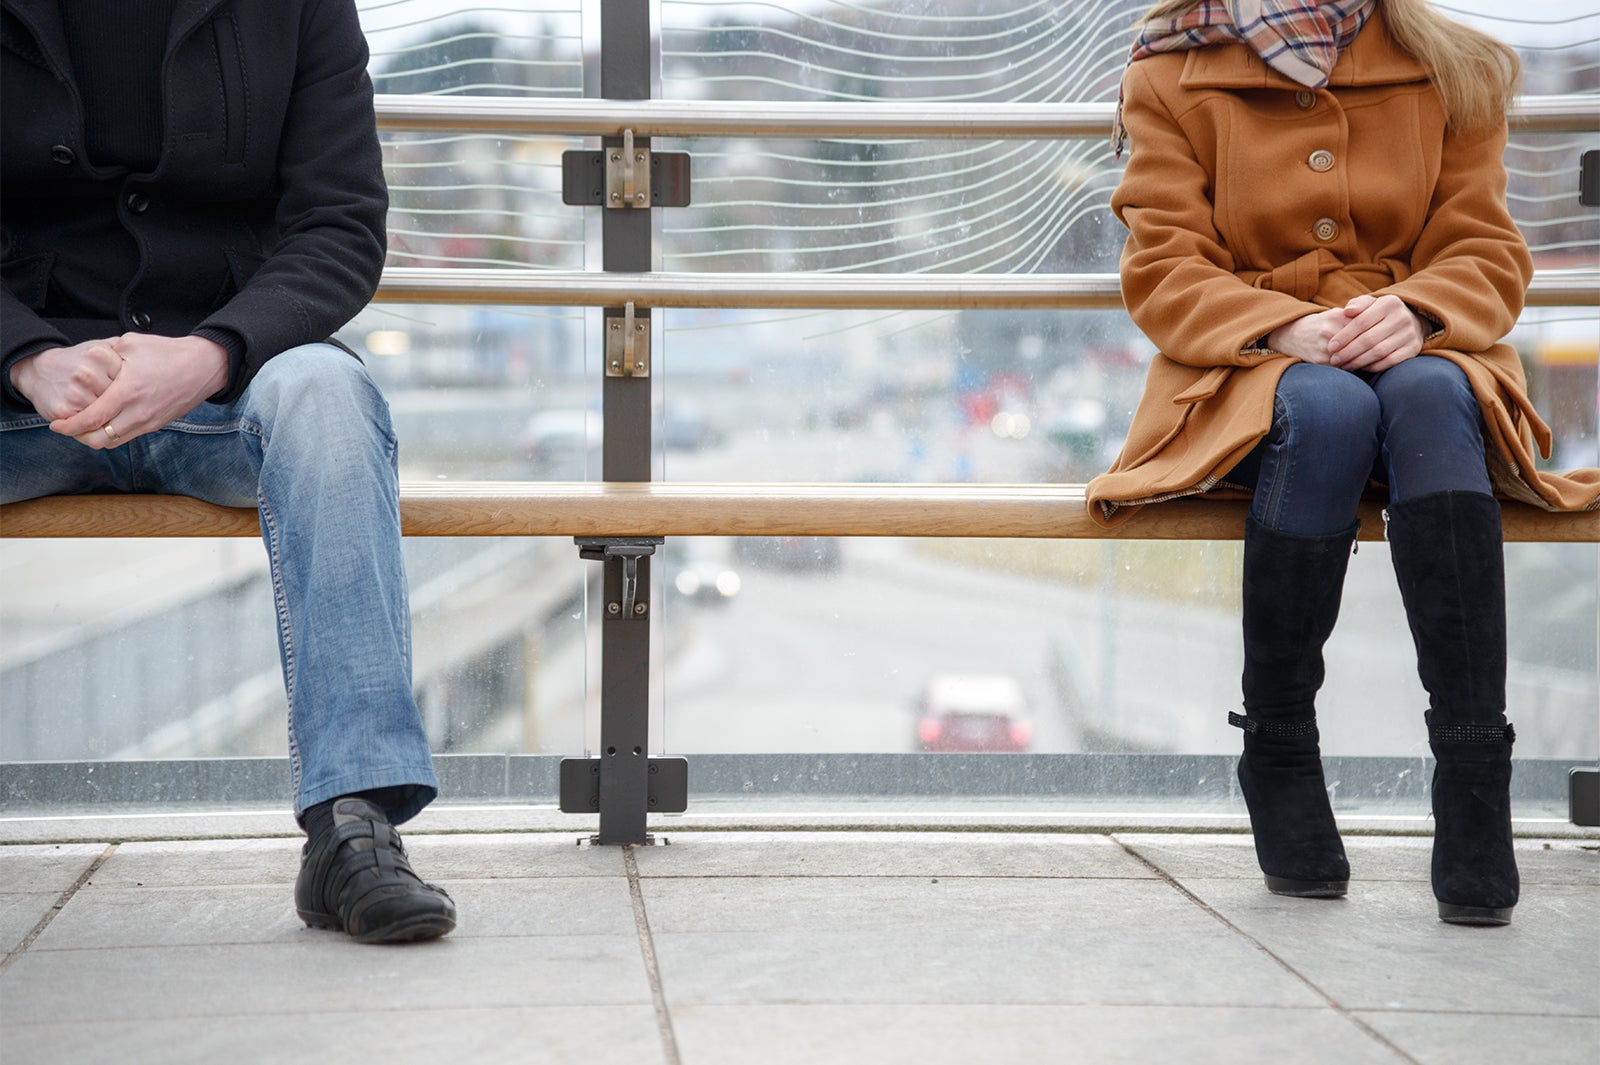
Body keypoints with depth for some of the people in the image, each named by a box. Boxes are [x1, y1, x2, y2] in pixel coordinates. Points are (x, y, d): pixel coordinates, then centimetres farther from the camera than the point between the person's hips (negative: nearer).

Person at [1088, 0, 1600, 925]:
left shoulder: (1454, 75, 11)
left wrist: (1417, 310, -19)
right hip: (1247, 370, -1)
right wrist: (1286, 327, -22)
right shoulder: (1173, 77, 6)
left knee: (1429, 396, -36)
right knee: (1329, 410, -37)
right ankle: (1278, 761, -23)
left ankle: (1476, 781, -42)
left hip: (1416, 353, 1)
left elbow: (1488, 252, 4)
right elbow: (1164, 271, -3)